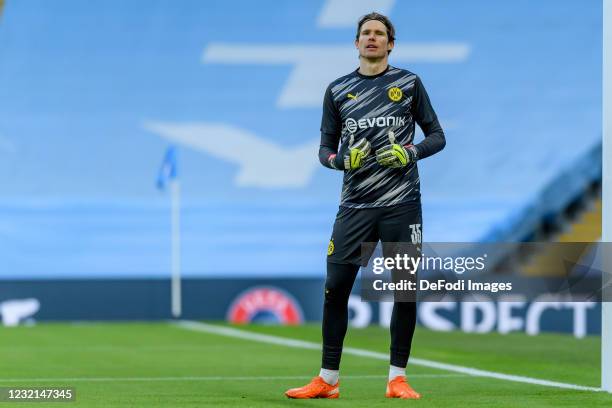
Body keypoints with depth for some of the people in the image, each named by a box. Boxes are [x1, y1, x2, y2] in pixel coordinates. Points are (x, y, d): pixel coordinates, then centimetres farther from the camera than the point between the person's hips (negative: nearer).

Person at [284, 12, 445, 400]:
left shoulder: (409, 83, 5)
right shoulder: (337, 90, 10)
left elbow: (437, 136, 8)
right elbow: (326, 149, 12)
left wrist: (410, 153, -11)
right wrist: (343, 159, -9)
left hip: (402, 204, -1)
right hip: (355, 205, 1)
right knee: (335, 287, -3)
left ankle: (397, 378, 9)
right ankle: (327, 380, 6)